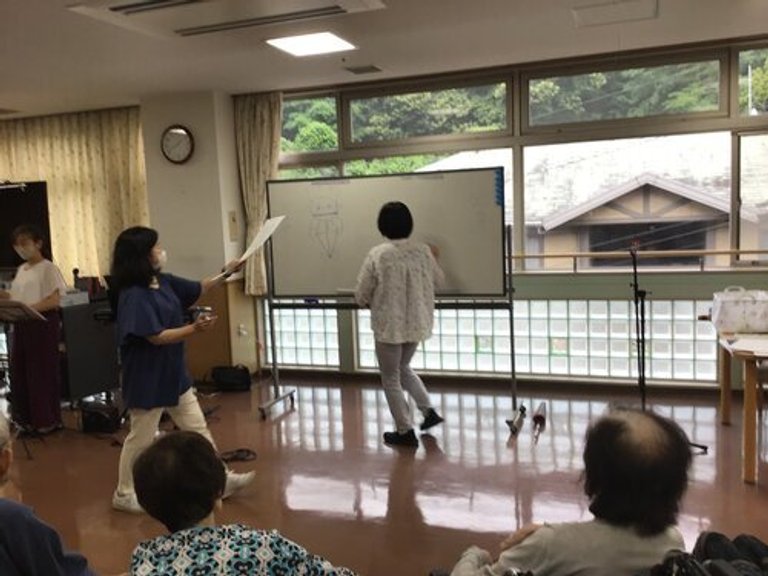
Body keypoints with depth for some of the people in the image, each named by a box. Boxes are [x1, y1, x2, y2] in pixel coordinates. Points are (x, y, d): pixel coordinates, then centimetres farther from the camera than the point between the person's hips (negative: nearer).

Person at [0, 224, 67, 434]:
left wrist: (28, 308, -25)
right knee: (19, 371, 8)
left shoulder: (48, 268, -8)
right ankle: (28, 418, 18)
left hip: (42, 325, -8)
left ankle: (48, 420, 9)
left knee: (42, 372, -2)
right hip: (21, 326, 8)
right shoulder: (21, 270, 16)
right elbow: (19, 298, 14)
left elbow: (53, 301, -15)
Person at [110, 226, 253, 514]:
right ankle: (124, 495, 25)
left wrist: (225, 274, 11)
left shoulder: (164, 282, 3)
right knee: (141, 439, 6)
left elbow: (198, 289, 18)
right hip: (147, 379, -9)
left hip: (174, 374, 9)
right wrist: (194, 329, -35)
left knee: (198, 428, 15)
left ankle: (220, 479, 25)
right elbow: (156, 337, -27)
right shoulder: (133, 296, -23)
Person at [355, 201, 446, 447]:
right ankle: (429, 410, 24)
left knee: (390, 378, 12)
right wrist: (433, 258, 33)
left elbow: (361, 295, -10)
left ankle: (405, 431, 17)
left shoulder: (377, 254, -16)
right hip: (417, 323, 5)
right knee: (403, 368, 29)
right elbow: (437, 280, 14)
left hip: (389, 326, -5)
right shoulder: (422, 250, -5)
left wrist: (372, 303, 13)